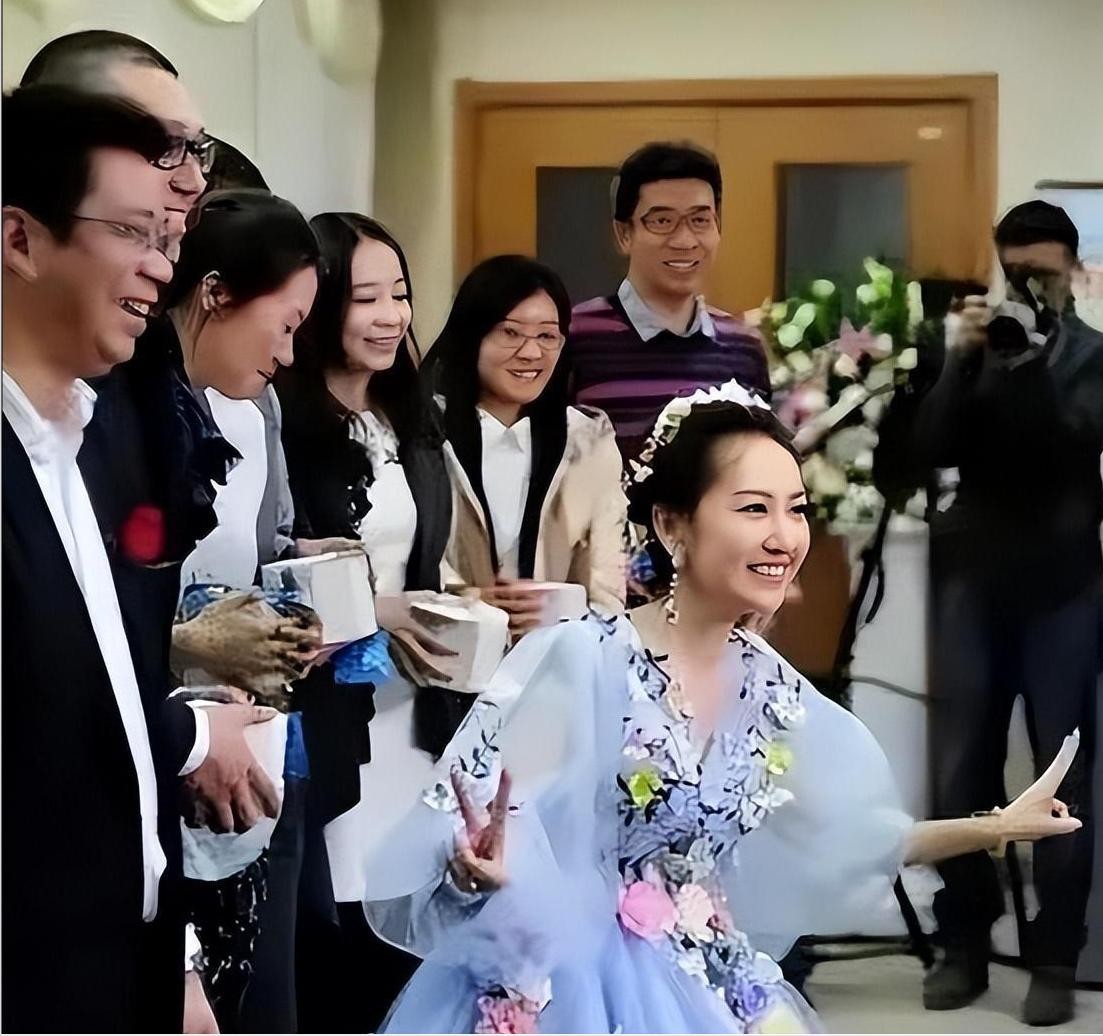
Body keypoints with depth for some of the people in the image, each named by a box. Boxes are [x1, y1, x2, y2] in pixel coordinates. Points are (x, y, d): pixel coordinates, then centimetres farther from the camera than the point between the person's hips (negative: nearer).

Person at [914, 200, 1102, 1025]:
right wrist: (964, 361, -15)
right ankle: (964, 944, 13)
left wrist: (1033, 361, -23)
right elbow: (933, 449, -3)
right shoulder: (975, 345, 9)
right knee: (961, 772, 3)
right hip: (974, 579, 2)